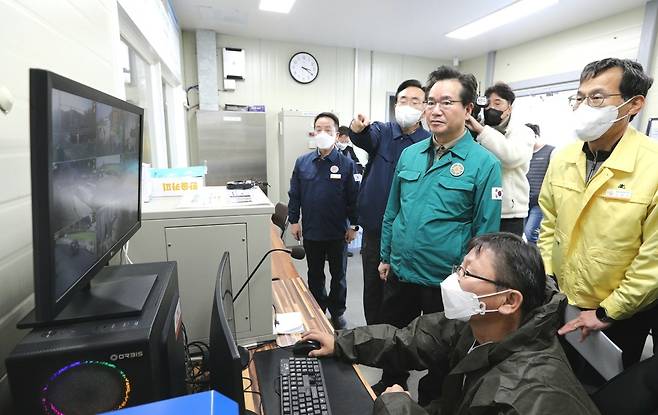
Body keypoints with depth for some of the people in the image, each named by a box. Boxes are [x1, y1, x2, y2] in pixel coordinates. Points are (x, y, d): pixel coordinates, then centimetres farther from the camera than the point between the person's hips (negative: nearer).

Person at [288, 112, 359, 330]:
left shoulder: (346, 163, -7)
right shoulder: (302, 162, 0)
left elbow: (353, 197, -4)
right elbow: (294, 194, 5)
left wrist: (353, 225, -4)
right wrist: (293, 220, 2)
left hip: (338, 232, -2)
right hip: (311, 230, 2)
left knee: (338, 275, 14)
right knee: (315, 274, 17)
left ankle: (337, 312, 33)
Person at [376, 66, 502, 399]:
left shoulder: (484, 163, -12)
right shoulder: (409, 154, 1)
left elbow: (486, 230, -10)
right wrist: (385, 257, 10)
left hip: (445, 283, -4)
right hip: (399, 273, 5)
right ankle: (388, 391, 51)